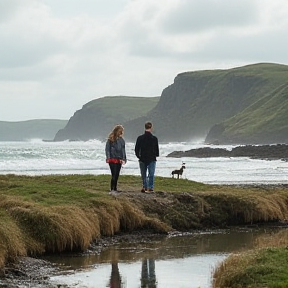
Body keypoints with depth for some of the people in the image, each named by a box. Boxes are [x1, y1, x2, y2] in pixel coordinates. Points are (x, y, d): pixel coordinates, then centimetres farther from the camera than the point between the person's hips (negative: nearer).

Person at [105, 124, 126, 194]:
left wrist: (123, 158, 9)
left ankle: (115, 189, 17)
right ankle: (112, 189, -12)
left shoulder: (121, 140, 11)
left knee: (117, 175, 9)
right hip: (112, 159, -6)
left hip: (119, 160, 6)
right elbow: (107, 149, -5)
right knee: (114, 175, -12)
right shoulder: (110, 139, -5)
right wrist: (108, 158, -13)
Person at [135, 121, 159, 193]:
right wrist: (156, 155, 19)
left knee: (144, 175, 12)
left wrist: (138, 156, 15)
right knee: (151, 174, 3)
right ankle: (150, 187, -3)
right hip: (152, 159, -1)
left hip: (142, 159, 2)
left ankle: (144, 187, 10)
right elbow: (157, 149, 1)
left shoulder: (140, 138, -4)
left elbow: (136, 149, 1)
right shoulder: (154, 138, -8)